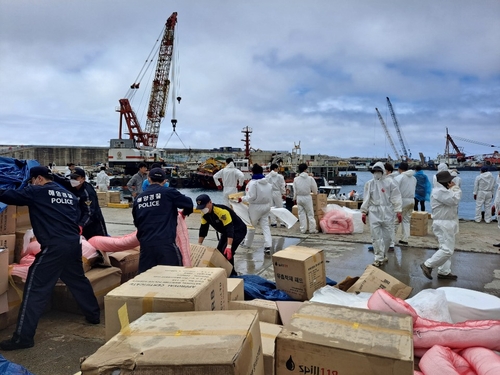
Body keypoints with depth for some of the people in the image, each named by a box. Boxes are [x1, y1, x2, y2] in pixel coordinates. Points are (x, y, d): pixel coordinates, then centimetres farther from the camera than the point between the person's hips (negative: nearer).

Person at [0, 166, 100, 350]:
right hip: (74, 243, 7)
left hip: (54, 246, -7)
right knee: (78, 280, 23)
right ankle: (94, 315, 36)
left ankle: (23, 336, 1)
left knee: (35, 288, -1)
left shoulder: (37, 192, -1)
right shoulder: (69, 195, 17)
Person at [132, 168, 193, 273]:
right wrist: (185, 212, 26)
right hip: (165, 242, -5)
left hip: (145, 244, 5)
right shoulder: (168, 192, -1)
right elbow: (189, 203, 4)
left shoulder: (138, 198, 13)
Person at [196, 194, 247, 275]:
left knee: (227, 252, -21)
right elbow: (203, 229, 2)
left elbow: (230, 229, -39)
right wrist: (199, 245, 1)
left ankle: (232, 273, -5)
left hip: (238, 231, -9)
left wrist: (229, 246, -44)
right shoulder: (204, 214, -9)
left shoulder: (222, 211, -35)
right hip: (225, 232, 9)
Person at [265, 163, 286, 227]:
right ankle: (282, 222, 7)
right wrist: (283, 194, 8)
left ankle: (273, 222, 12)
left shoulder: (267, 176, -2)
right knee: (280, 207, 6)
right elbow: (282, 186, -3)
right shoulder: (280, 176, -8)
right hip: (277, 193, -2)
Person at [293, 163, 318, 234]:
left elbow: (295, 190, 2)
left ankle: (303, 229, 13)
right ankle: (312, 229, 8)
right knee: (310, 214, 6)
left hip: (299, 198, 2)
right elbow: (314, 188, 1)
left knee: (301, 214, 9)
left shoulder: (296, 179, -4)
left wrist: (295, 198, 17)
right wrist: (315, 192, 23)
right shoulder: (310, 178, -10)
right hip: (307, 197, -2)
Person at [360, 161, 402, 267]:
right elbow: (366, 199, 7)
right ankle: (378, 258, 3)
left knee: (387, 236, 8)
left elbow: (396, 197, -4)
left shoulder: (389, 182, -2)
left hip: (387, 212, -1)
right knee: (376, 236, -2)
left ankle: (383, 255, 28)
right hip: (374, 212, 1)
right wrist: (364, 212, 6)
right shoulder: (369, 183, 5)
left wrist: (398, 211, -9)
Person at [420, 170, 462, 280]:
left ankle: (444, 272, 21)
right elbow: (455, 199, -25)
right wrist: (455, 188, -12)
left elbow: (454, 200, 16)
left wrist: (454, 189, 1)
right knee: (447, 249, -11)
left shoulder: (443, 190, 16)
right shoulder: (439, 191, -20)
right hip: (443, 224, -11)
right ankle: (428, 265, -2)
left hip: (448, 223, 11)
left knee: (448, 249, 14)